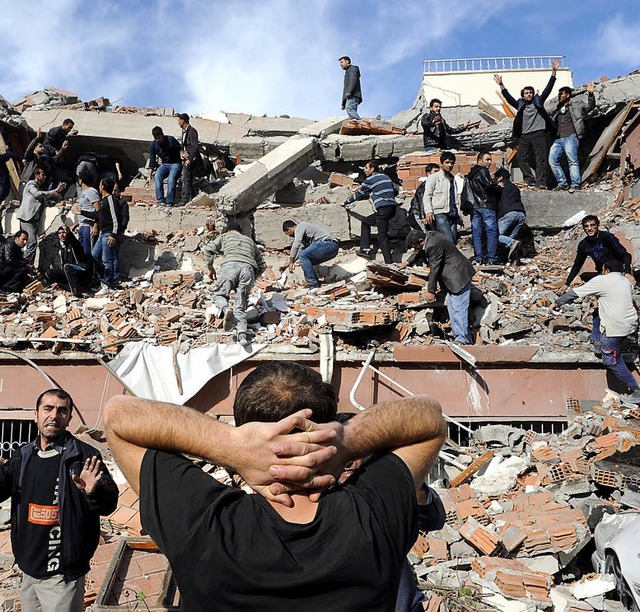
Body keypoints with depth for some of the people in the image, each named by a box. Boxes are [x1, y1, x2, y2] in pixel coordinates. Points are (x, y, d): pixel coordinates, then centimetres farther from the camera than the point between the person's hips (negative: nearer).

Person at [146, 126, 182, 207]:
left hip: (175, 164, -3)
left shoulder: (171, 140, -13)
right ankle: (161, 200, -30)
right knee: (157, 176, -26)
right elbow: (152, 161, 1)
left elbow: (180, 149, -4)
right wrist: (149, 176, -3)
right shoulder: (153, 145, -3)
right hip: (164, 164, 4)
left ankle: (169, 202, -30)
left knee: (171, 179, -30)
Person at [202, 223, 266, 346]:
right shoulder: (250, 241, 37)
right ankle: (242, 333, -18)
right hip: (248, 268, 3)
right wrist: (252, 278, 43)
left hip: (230, 265, -3)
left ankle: (225, 309, -24)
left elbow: (207, 249, 14)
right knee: (240, 306, 3)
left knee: (219, 294, 10)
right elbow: (262, 265, 33)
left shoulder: (225, 236, 28)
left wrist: (211, 268, 22)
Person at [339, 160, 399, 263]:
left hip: (383, 209, -9)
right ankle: (366, 249, 16)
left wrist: (345, 203, 20)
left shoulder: (370, 180, 0)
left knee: (382, 238, -10)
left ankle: (389, 263, -16)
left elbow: (359, 194, 7)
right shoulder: (385, 177, 20)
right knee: (365, 221, 21)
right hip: (392, 208, 9)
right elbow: (396, 190, 26)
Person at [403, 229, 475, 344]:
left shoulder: (433, 246, -24)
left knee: (458, 308, -13)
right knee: (452, 308, 12)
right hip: (453, 278, 11)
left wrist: (431, 291, -11)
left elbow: (434, 269, -19)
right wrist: (408, 262, 32)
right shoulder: (428, 236, 6)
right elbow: (420, 252, 29)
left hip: (459, 277, -11)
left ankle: (462, 340, -13)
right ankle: (458, 336, 16)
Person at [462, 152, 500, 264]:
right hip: (486, 206, -8)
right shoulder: (483, 171, -6)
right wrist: (497, 185, 0)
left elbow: (465, 193, 21)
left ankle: (478, 257, 1)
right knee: (492, 232, -4)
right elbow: (489, 184, -17)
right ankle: (492, 258, -7)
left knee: (476, 233, 5)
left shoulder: (469, 175, 21)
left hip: (473, 207, 8)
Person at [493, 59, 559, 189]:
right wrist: (501, 85, -3)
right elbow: (508, 98, 8)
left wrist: (554, 72, 0)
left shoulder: (538, 101, 15)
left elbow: (548, 89, 9)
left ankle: (542, 182, -15)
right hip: (524, 135, 2)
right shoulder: (520, 104, 17)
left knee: (541, 158, -9)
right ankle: (531, 180, -6)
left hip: (539, 134, -2)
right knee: (521, 158, -9)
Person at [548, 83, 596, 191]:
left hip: (571, 137, -5)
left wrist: (590, 94, -13)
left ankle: (575, 184, -19)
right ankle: (562, 183, -6)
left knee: (572, 160, -16)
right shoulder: (556, 111, 28)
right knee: (552, 159, -11)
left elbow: (590, 106, 3)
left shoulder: (576, 106, 14)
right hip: (558, 139, 6)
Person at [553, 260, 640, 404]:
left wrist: (557, 303, 10)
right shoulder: (626, 282, 14)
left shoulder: (601, 281, -7)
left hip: (616, 327, -8)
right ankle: (597, 342, 26)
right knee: (598, 313, 27)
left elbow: (575, 293, -2)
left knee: (611, 360, 0)